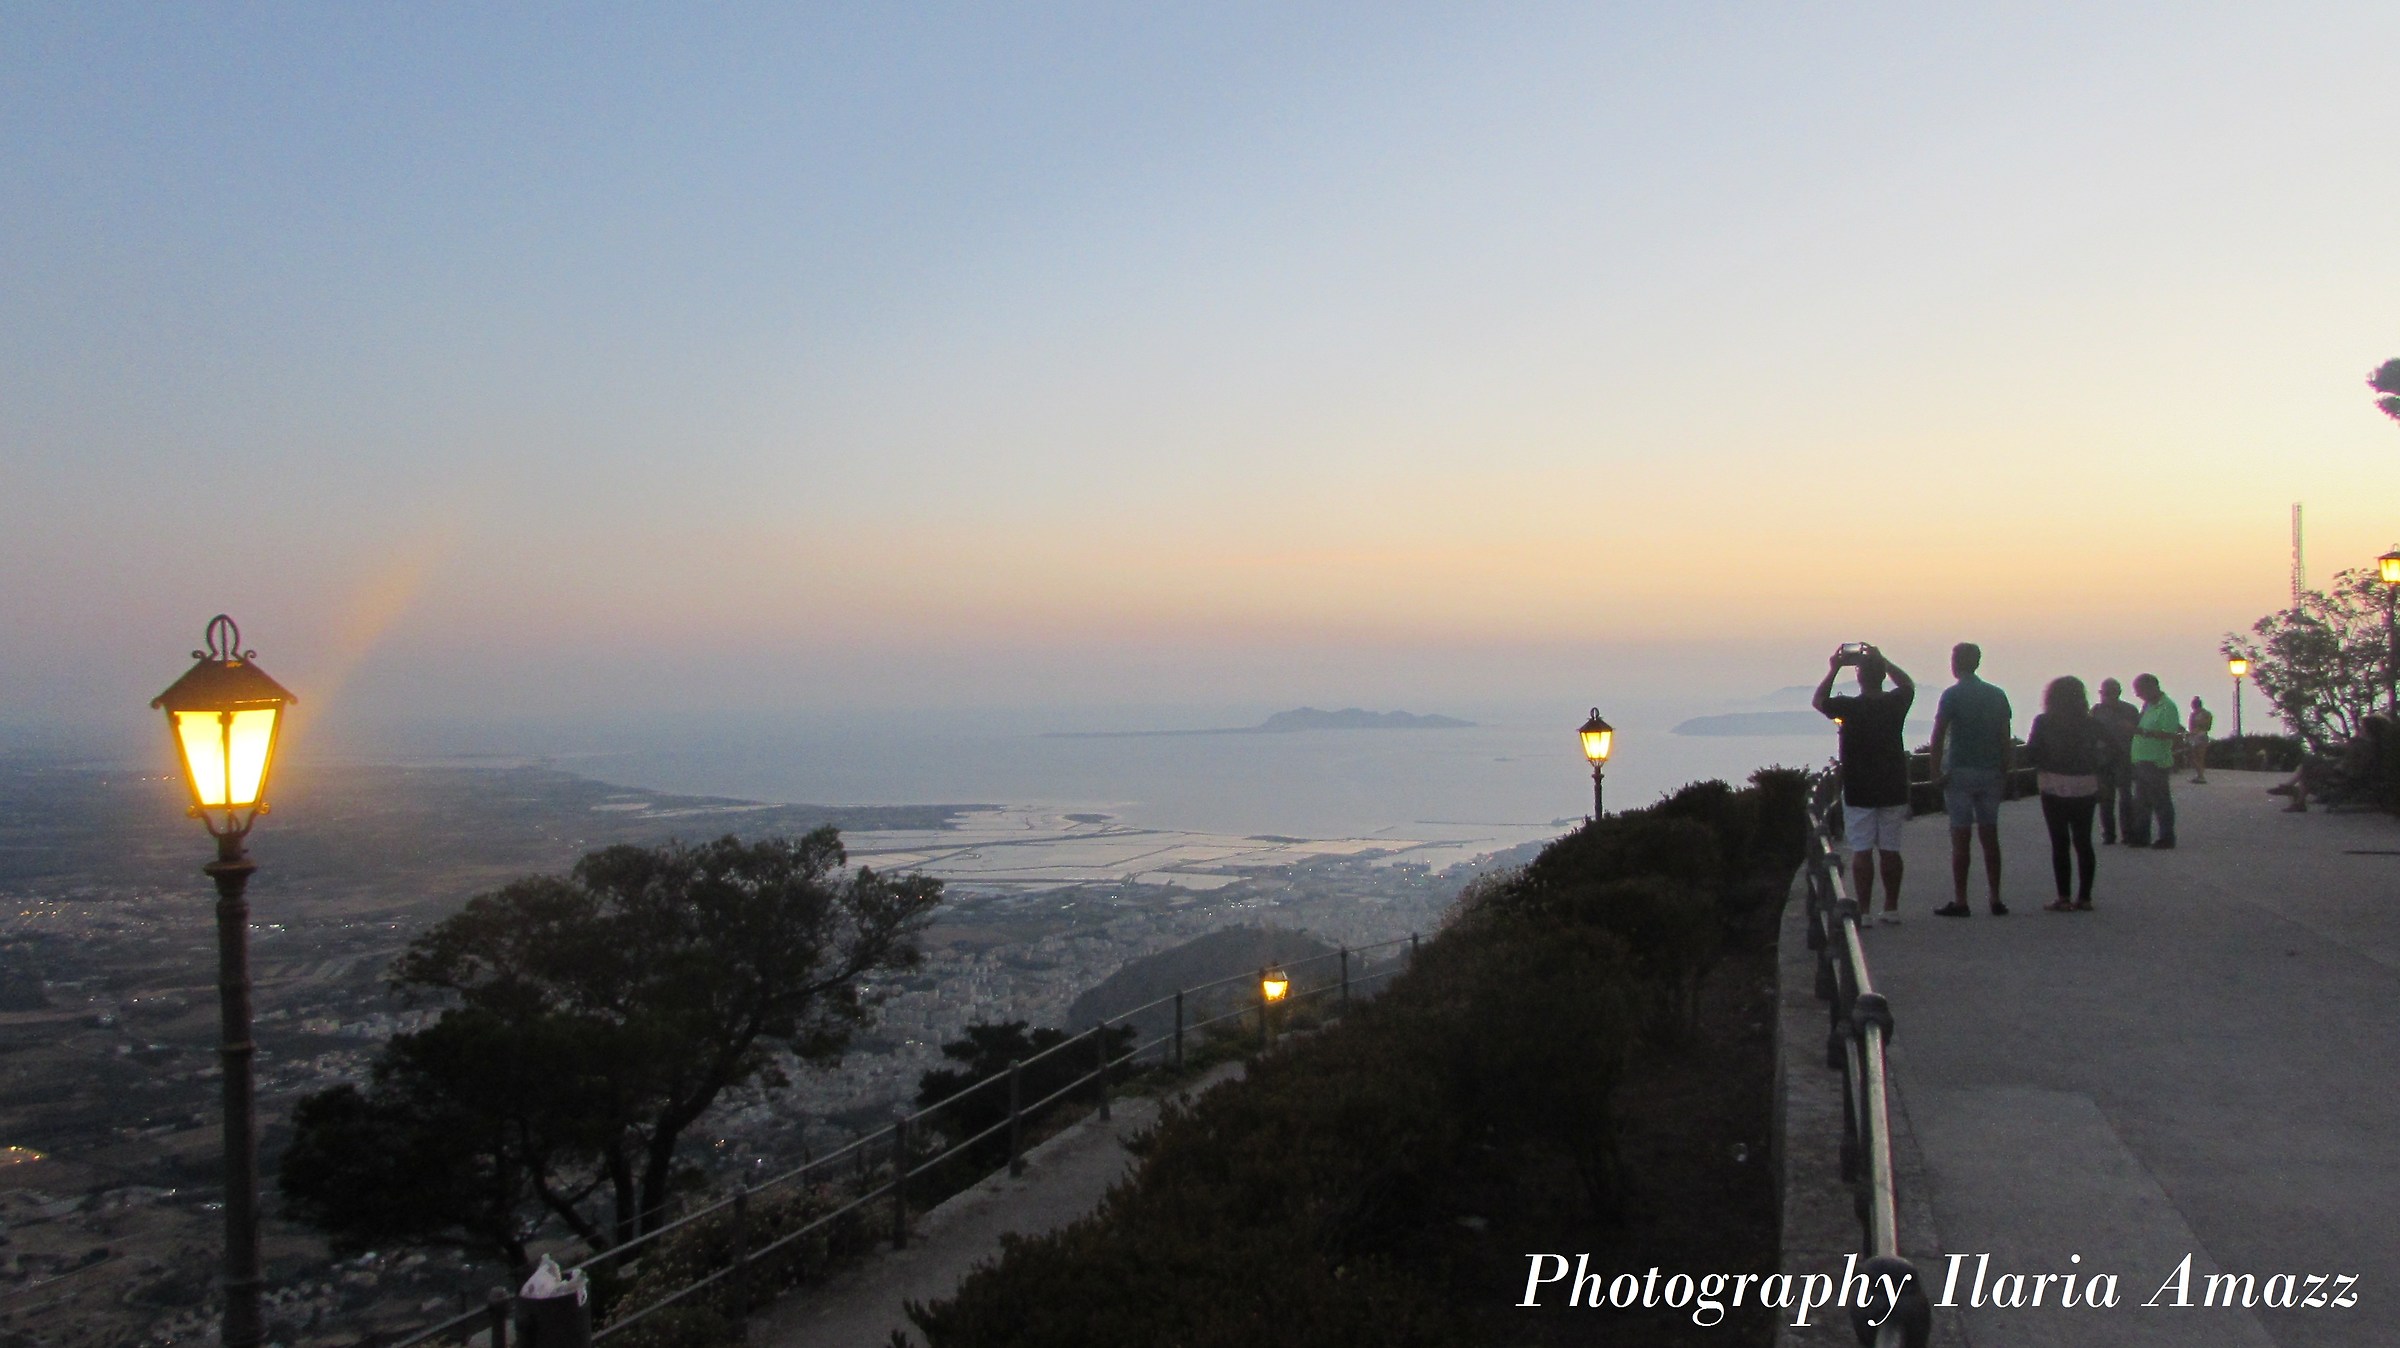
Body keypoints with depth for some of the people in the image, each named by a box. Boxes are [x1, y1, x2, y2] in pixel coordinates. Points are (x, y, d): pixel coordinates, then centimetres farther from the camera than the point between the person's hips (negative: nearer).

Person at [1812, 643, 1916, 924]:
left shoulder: (1850, 707, -13)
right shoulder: (1895, 703, -3)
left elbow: (1818, 701, 6)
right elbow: (1908, 684, 21)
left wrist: (1833, 669, 9)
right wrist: (1882, 660, 20)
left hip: (1859, 791, -3)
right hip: (1893, 788, 3)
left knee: (1862, 851, -1)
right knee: (1890, 850, 10)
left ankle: (1864, 911, -2)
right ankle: (1891, 908, 15)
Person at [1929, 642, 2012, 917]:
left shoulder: (1952, 694, -7)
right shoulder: (1997, 695, 7)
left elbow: (1938, 736, -13)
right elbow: (2005, 737, 7)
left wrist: (1936, 771, -8)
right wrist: (2004, 771, 12)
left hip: (1960, 771, -5)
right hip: (1991, 772, 5)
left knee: (1960, 838, -2)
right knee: (1990, 837, 9)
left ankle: (1960, 902, -1)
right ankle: (1996, 900, 10)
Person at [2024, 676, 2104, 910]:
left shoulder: (2043, 723, -7)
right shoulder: (2091, 724, 0)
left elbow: (2031, 753, -8)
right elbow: (2103, 753, 0)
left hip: (2055, 788, -3)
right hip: (2086, 788, 3)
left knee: (2060, 843, 1)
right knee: (2083, 842, 11)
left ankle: (2064, 898, 0)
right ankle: (2084, 897, 12)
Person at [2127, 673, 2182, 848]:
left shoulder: (2167, 706, -13)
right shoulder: (2147, 705, 14)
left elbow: (2169, 734, -22)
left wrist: (2143, 732, -26)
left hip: (2157, 763, -9)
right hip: (2141, 761, 9)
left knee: (2161, 802, -1)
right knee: (2141, 802, 12)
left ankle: (2166, 838, 7)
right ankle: (2140, 836, 19)